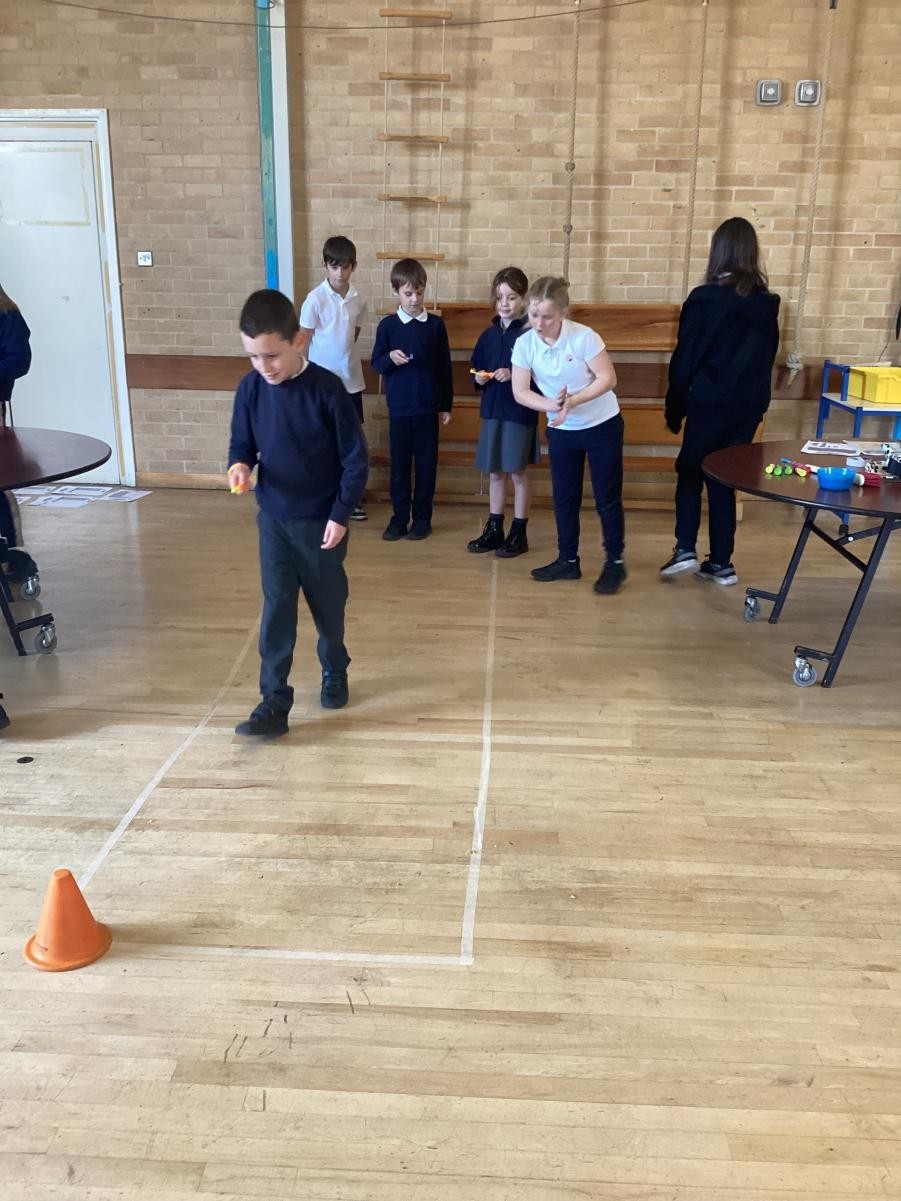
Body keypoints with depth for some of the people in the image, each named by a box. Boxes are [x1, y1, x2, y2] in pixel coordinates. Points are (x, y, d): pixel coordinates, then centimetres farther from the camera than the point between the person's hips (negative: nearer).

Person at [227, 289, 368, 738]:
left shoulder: (326, 390, -17)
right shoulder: (250, 388, -6)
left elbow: (355, 459, -12)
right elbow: (241, 443, 7)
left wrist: (340, 515, -13)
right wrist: (240, 465, -17)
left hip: (321, 521, -3)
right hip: (272, 519, 3)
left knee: (328, 606, 15)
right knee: (276, 611, 2)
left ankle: (335, 673, 39)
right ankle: (274, 702, 7)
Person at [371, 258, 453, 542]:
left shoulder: (436, 324, 2)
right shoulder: (387, 325, 0)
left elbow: (445, 367, 6)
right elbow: (376, 364, 3)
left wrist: (446, 404, 5)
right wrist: (390, 358, -19)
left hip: (428, 407, 0)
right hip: (398, 407, 0)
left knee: (426, 464, 6)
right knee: (399, 464, 6)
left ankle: (422, 518, 16)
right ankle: (399, 518, 16)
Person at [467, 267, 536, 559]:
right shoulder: (488, 335, 8)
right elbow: (476, 369, 17)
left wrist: (514, 375, -23)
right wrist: (480, 379, -4)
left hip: (520, 412, -5)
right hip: (492, 410, 5)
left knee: (517, 472, 3)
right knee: (495, 472, 12)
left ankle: (519, 533, 14)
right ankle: (494, 529, 23)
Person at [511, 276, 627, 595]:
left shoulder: (583, 337, -20)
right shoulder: (524, 344, -10)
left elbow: (608, 379, -19)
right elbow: (520, 392, -11)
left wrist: (572, 401, -30)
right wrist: (551, 406, -28)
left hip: (602, 425, -4)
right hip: (561, 430, 4)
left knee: (607, 497, 1)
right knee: (564, 497, 10)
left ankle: (615, 563, 11)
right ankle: (568, 560, 22)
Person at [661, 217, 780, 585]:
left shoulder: (706, 299, -10)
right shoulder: (767, 303, 6)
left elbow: (685, 358, -7)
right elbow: (768, 356, 12)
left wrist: (674, 407, 2)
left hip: (711, 403, -5)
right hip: (750, 404, 5)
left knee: (689, 472, 12)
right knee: (723, 478, 11)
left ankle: (685, 550, 0)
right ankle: (721, 563, 12)